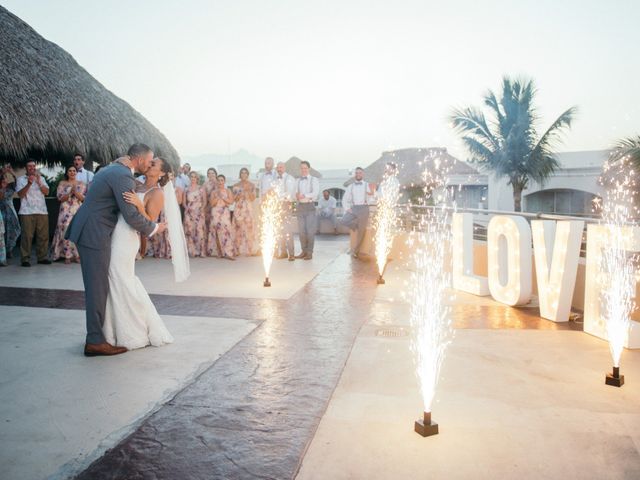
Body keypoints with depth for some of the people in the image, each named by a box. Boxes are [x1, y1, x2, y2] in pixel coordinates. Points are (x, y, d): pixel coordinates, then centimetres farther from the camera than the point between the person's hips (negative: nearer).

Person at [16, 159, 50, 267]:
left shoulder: (41, 178, 18)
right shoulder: (21, 179, 9)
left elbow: (46, 192, 4)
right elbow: (20, 194, -3)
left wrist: (38, 182, -10)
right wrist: (29, 183, -15)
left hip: (42, 211, 3)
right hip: (27, 212, -3)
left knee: (43, 235, 2)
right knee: (27, 236, -7)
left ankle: (42, 257, 10)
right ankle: (26, 259, -3)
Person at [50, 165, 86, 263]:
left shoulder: (82, 184, 10)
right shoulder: (62, 183, 9)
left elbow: (84, 198, 1)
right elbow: (60, 198, -2)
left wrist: (76, 192, -15)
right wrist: (70, 192, -15)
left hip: (78, 212, 1)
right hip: (66, 212, 0)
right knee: (66, 232, -8)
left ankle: (78, 255, 3)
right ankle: (67, 256, -1)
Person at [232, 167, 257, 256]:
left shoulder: (252, 185, 9)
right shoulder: (236, 186, 9)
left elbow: (253, 198, 1)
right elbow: (234, 199, 3)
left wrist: (248, 190, -10)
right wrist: (241, 192, -10)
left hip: (248, 209, 0)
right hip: (239, 209, 0)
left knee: (249, 228, -8)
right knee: (239, 228, -5)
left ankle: (250, 249, -5)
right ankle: (238, 250, -2)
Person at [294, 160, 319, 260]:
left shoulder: (314, 180, 1)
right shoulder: (298, 181, 16)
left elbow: (315, 193, -12)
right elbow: (296, 193, 8)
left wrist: (304, 195, -16)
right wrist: (297, 196, -13)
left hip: (310, 206, -5)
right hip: (300, 206, 5)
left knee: (310, 230, -5)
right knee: (301, 230, 6)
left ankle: (309, 252, 1)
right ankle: (304, 251, 14)